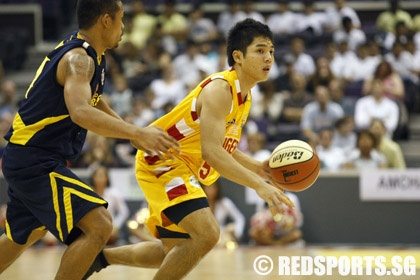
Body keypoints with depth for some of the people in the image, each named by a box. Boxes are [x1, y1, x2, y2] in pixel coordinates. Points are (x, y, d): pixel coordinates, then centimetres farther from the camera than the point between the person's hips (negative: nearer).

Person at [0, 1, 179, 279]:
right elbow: (80, 112, -40)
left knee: (24, 235, 29)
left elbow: (91, 99, 27)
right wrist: (137, 133, -44)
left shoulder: (86, 52, 9)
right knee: (99, 225, -20)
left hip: (26, 159, 11)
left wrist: (134, 134, 20)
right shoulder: (78, 58, -21)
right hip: (36, 162, -11)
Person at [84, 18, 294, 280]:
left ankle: (99, 257, 35)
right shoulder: (220, 89, -24)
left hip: (184, 170, 10)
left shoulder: (245, 97, 7)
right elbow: (211, 152, -35)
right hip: (163, 163, -10)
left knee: (174, 251, 19)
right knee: (207, 233, -26)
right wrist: (258, 185, -39)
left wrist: (256, 166, 2)